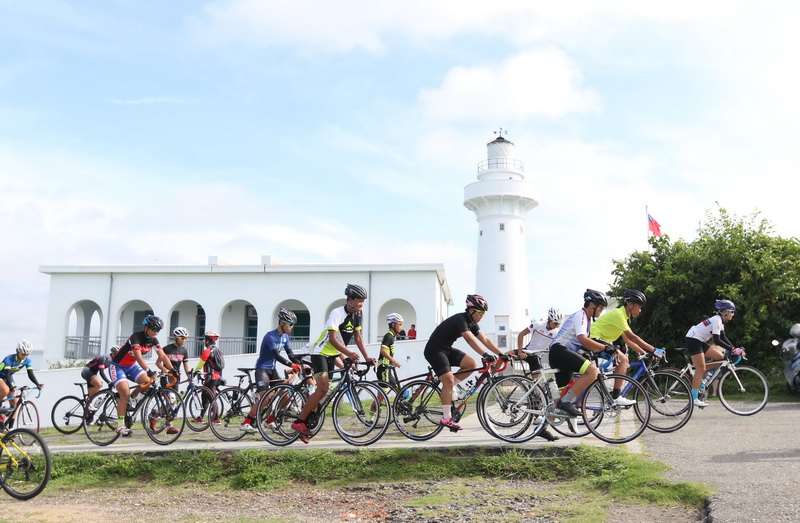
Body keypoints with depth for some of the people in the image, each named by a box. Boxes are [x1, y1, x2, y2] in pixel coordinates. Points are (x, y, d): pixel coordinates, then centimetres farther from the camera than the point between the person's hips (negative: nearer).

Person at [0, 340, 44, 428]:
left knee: (14, 403, -4)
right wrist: (11, 386, -55)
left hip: (9, 377, 6)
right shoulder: (9, 359, -30)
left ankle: (9, 428, 2)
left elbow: (30, 374, -23)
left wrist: (38, 384, -40)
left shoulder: (27, 360, -15)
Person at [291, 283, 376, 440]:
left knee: (322, 390, 8)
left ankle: (307, 421, 17)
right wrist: (348, 353, -41)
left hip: (331, 355, 9)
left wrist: (367, 357, -5)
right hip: (320, 353, -8)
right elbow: (332, 338, -29)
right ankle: (299, 422, -8)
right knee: (322, 390, -16)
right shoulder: (337, 313, -22)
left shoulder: (356, 316, 3)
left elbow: (358, 338, 6)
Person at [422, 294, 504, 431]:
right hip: (434, 350, -9)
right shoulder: (460, 319, -23)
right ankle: (446, 418, -11)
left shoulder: (472, 323, 6)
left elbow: (485, 340, 5)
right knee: (448, 381, -17)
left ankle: (449, 390, 5)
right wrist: (486, 355, -44)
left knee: (471, 364, -6)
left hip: (447, 349, 9)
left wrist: (501, 354, -3)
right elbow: (470, 339, -36)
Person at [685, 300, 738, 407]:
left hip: (700, 341, 10)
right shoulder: (717, 320, -19)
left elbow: (723, 338, 15)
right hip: (693, 340, -10)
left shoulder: (721, 321, 11)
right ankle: (694, 398, -7)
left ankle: (698, 372, 9)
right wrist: (732, 349, -26)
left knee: (720, 357, 2)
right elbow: (717, 341, -25)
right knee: (701, 370, -10)